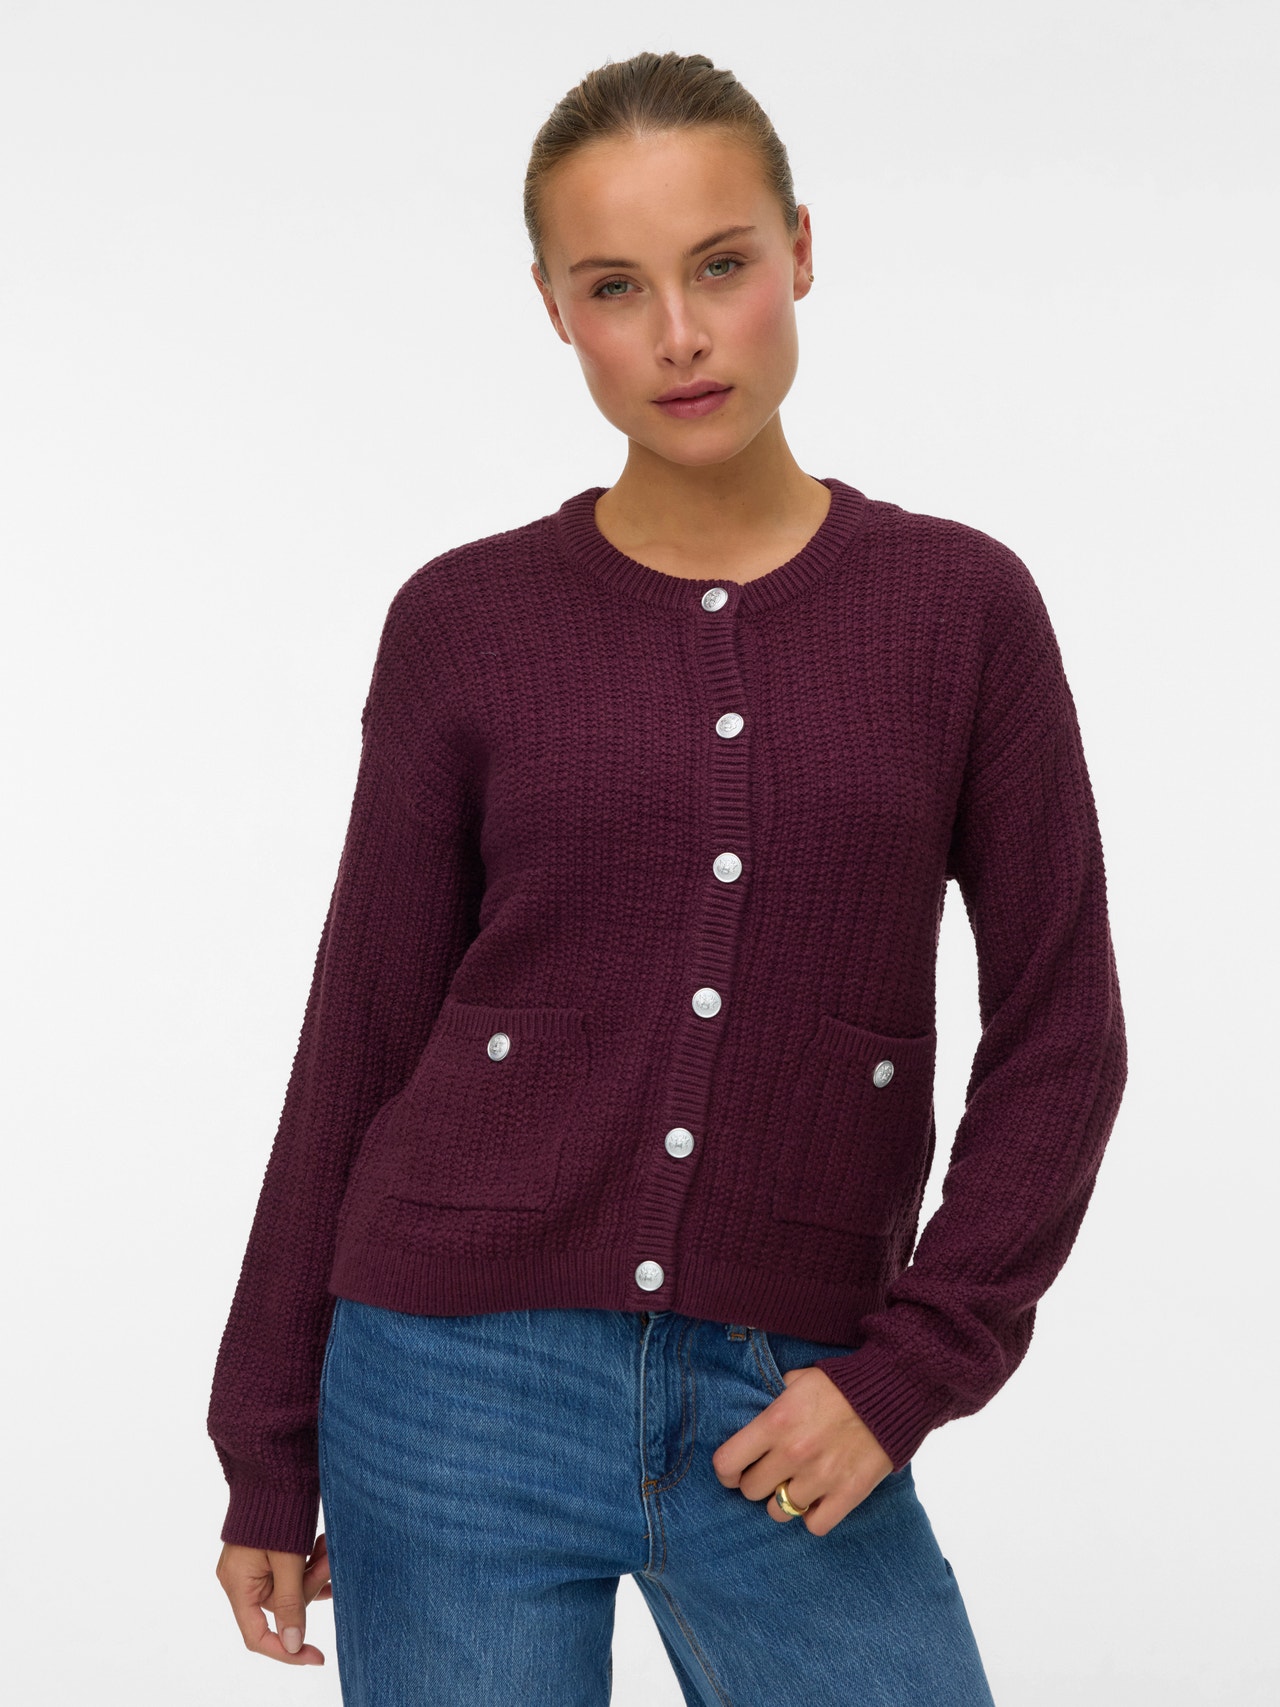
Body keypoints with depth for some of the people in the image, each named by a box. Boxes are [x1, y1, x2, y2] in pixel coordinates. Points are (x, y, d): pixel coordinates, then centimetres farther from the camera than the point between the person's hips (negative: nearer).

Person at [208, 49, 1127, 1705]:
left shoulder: (961, 607, 1)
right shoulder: (465, 622, 0)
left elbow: (1058, 1034, 3)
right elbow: (361, 1036, 4)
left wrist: (908, 1367, -6)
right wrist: (269, 1447, 7)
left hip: (784, 1412, 1)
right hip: (467, 1384, 0)